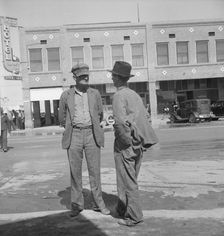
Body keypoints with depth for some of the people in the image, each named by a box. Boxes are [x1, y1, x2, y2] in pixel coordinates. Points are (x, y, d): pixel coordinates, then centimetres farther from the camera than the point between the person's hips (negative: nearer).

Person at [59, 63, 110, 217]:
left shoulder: (95, 94, 5)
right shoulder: (66, 95, 2)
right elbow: (62, 119, 12)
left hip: (91, 134, 1)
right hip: (74, 136, 0)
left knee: (95, 170, 3)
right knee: (75, 171, 4)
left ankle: (99, 203, 15)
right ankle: (77, 204, 16)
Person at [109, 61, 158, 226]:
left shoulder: (119, 96, -13)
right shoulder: (135, 95, 11)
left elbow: (121, 121, -24)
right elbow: (145, 116, 11)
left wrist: (128, 141, -14)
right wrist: (139, 139, 11)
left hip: (125, 145, -8)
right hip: (138, 146, 8)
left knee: (127, 181, 2)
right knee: (130, 179, 17)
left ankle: (134, 217, 9)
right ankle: (122, 209, 32)